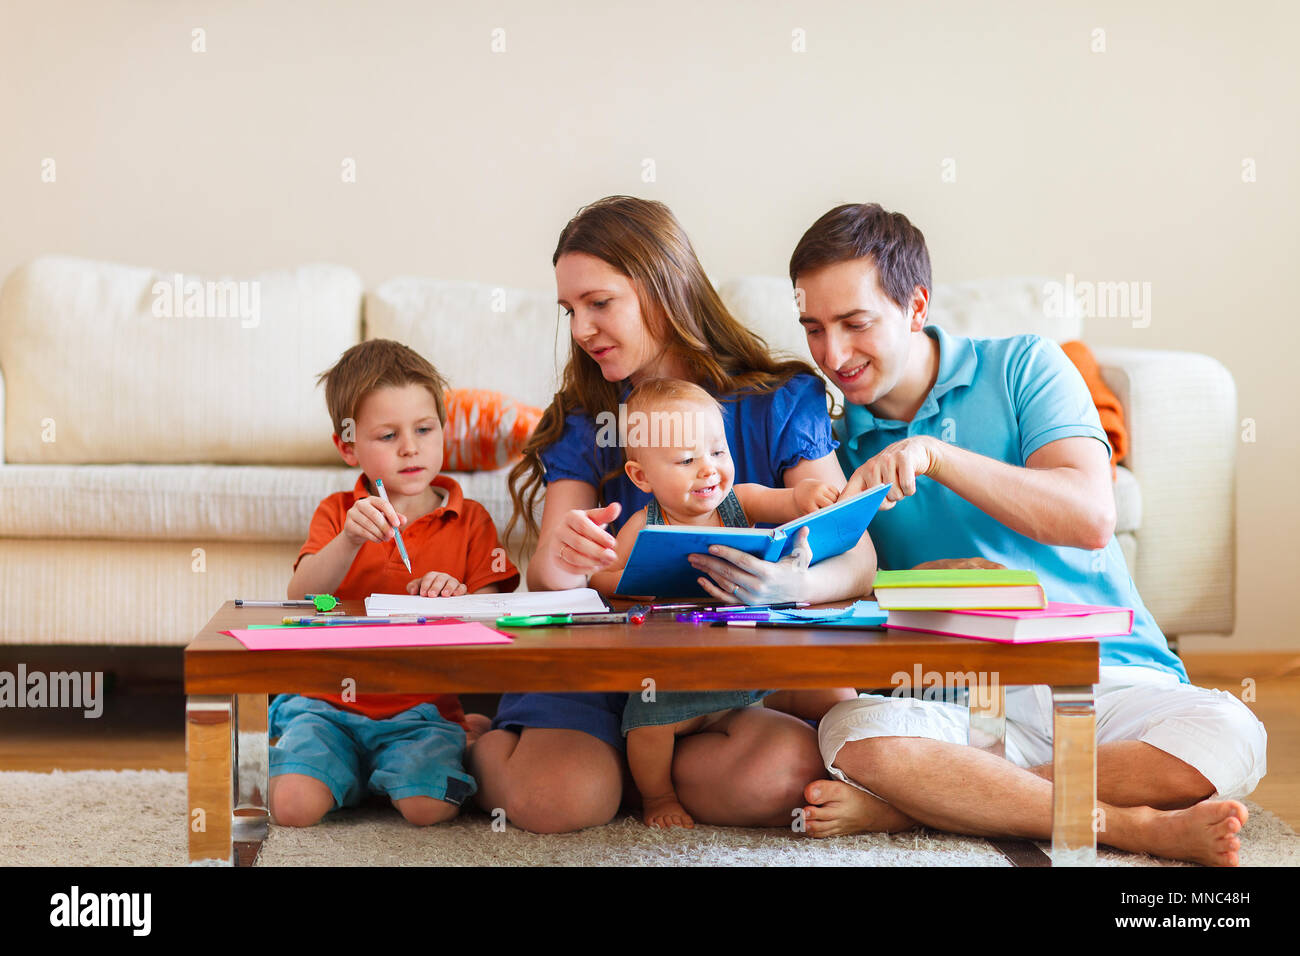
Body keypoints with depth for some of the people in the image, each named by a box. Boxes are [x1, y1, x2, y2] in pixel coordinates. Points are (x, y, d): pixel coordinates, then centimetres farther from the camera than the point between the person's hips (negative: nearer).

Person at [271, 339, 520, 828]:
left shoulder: (470, 521, 6)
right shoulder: (337, 514, 9)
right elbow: (300, 599, -7)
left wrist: (459, 600, -23)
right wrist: (349, 540, -24)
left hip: (422, 705, -1)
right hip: (328, 702, 1)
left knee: (429, 807, -28)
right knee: (292, 806, -24)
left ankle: (464, 737, 6)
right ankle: (350, 774, 11)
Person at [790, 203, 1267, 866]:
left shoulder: (1021, 369, 3)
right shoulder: (836, 440, 11)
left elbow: (1091, 518, -13)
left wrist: (934, 455, -22)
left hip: (1107, 680, 0)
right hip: (957, 705, 1)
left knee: (1227, 736, -32)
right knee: (852, 734, -33)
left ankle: (905, 809, -24)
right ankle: (1142, 827, -23)